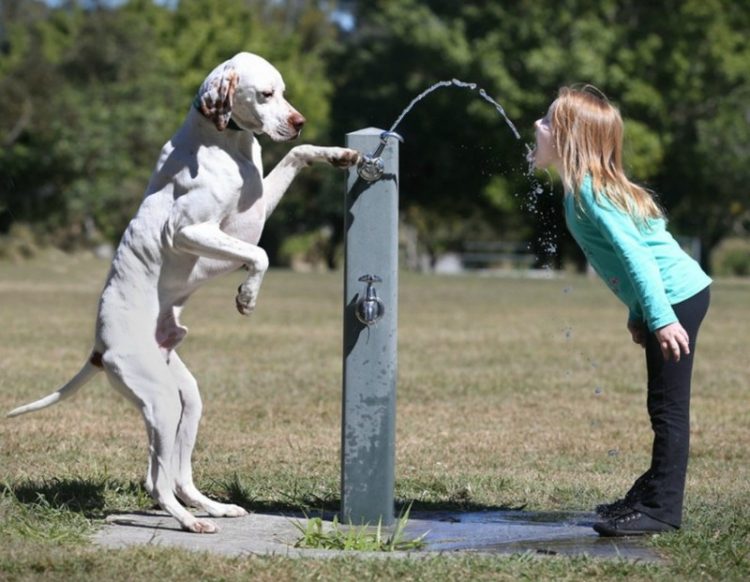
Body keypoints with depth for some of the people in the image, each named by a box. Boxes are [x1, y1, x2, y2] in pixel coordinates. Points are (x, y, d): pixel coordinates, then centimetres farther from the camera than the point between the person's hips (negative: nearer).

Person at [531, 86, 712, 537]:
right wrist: (638, 315, 17)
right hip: (674, 298, 10)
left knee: (668, 407, -6)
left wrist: (661, 319, -27)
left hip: (677, 298, -10)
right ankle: (653, 494, 28)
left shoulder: (590, 190, -17)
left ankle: (662, 510, -3)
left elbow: (637, 255, -24)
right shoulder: (581, 189, 12)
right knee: (664, 406, 18)